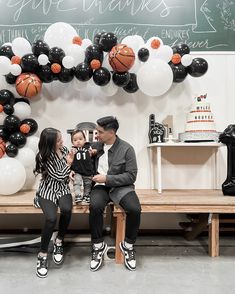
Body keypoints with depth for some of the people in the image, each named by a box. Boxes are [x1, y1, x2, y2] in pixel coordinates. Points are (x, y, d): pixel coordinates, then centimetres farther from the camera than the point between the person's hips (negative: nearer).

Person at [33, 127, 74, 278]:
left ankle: (58, 242, -3)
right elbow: (58, 177, -14)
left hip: (63, 189, 4)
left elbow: (71, 168, 17)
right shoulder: (43, 157, -13)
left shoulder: (64, 149, 2)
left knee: (66, 209, -29)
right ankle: (43, 255, -5)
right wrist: (68, 164, -10)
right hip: (47, 191, -3)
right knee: (51, 219, -28)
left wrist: (71, 172, -3)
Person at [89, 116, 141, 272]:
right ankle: (98, 246, -7)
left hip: (121, 186, -2)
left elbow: (131, 176, -10)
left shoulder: (127, 149, -7)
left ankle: (128, 245, 0)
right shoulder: (97, 145, 5)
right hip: (100, 186, 2)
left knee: (135, 209, -29)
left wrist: (107, 178, -18)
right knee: (95, 206, -31)